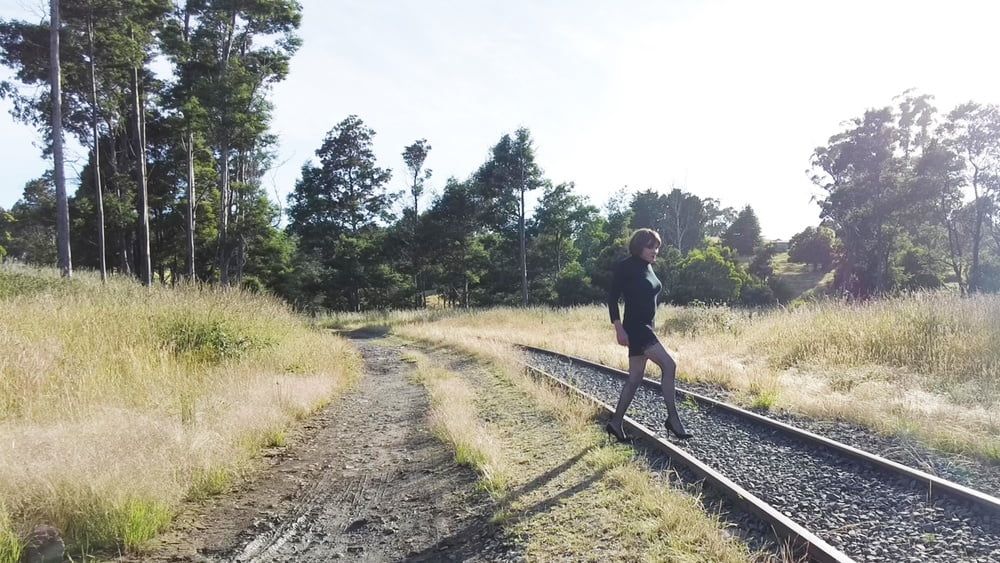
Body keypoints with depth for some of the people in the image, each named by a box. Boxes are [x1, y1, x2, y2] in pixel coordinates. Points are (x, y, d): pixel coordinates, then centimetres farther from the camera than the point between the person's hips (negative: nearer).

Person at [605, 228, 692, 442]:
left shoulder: (648, 267, 14)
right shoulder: (626, 266, -11)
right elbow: (612, 297, -13)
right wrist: (619, 328, -20)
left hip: (646, 327, 9)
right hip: (635, 327, -9)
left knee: (635, 378, 10)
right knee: (669, 365, -15)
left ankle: (616, 423, 17)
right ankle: (673, 418, -6)